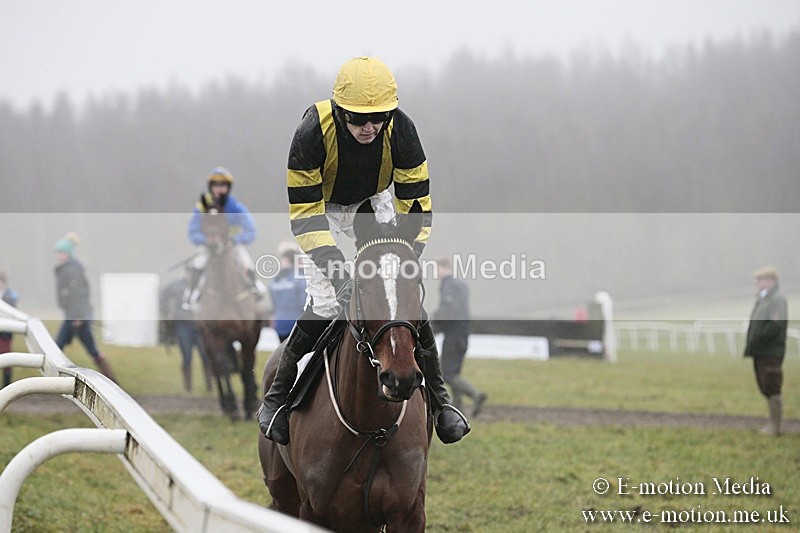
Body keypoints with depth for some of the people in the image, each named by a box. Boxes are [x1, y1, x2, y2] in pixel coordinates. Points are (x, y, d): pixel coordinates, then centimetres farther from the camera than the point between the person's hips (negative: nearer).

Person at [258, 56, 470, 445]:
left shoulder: (400, 130, -30)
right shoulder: (313, 133, -36)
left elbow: (416, 205, -23)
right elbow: (305, 213, -32)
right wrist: (334, 267, -43)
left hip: (375, 205, 2)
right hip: (323, 208, -2)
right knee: (326, 304, -17)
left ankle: (438, 399, 6)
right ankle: (276, 398, 0)